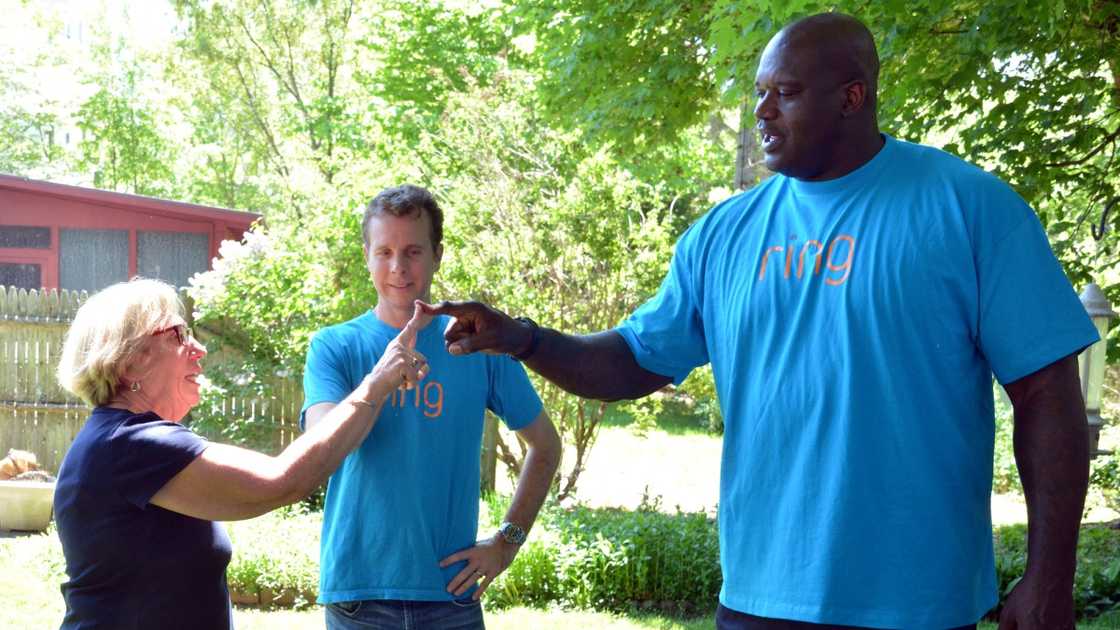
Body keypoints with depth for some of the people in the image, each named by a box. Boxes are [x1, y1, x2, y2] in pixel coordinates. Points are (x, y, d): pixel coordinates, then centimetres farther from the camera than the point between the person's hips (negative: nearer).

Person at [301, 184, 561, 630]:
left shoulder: (476, 346, 3)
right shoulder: (334, 346, -1)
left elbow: (545, 446, 14)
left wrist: (508, 540, 5)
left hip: (451, 592, 1)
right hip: (357, 592, -1)